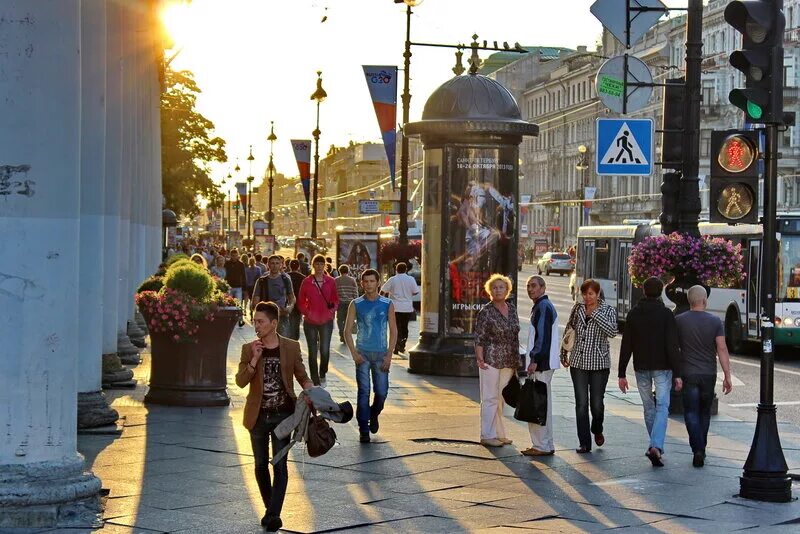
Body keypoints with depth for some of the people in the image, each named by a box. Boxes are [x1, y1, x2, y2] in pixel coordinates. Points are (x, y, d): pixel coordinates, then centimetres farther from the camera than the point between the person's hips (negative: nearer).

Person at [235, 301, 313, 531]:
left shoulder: (291, 347, -3)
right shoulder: (249, 349, -1)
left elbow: (302, 377, 6)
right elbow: (240, 381, -9)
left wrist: (310, 391, -15)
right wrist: (255, 359, -19)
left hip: (282, 415, -2)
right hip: (258, 416, 2)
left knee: (280, 465, -4)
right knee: (261, 465, 12)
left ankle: (274, 514, -3)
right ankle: (269, 509, 29)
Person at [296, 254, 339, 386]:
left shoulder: (330, 282, 2)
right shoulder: (306, 282, 0)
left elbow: (335, 299, 11)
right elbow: (301, 301, 6)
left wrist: (333, 310, -7)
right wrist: (306, 312, -9)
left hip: (326, 321, 0)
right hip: (310, 321, 0)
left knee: (325, 350, -9)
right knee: (312, 352, 4)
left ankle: (322, 373, 20)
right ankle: (315, 382, 13)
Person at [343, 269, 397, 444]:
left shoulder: (387, 305, 2)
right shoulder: (356, 304, 1)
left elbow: (393, 331, 4)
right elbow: (347, 330, 2)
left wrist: (389, 355, -5)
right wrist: (354, 353, -9)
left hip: (381, 354, 1)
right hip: (362, 353, -1)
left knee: (382, 392, 2)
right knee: (363, 392, -5)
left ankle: (374, 415, 32)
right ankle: (363, 430, 0)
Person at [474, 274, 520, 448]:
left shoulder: (512, 309, 10)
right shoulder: (486, 312, -8)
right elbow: (479, 338, -10)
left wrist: (516, 359, 16)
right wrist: (480, 359, -17)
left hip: (508, 362, 6)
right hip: (491, 360, -6)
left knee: (501, 398, 13)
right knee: (490, 398, -3)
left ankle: (499, 433, 21)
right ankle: (487, 436, 3)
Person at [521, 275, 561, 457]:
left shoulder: (543, 307, -12)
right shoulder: (542, 306, 21)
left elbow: (543, 336, -20)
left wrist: (535, 360, -22)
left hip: (541, 363, -11)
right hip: (544, 363, 11)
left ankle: (541, 446, -7)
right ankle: (547, 445, 19)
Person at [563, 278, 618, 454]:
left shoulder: (608, 311, -2)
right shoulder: (578, 308, 6)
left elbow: (612, 331, -19)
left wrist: (595, 314, -19)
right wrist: (563, 353, 15)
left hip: (599, 363, -2)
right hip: (578, 362, 2)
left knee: (597, 403, 3)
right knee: (581, 403, -2)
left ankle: (597, 430, 34)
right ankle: (584, 443, 4)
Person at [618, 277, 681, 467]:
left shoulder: (633, 314, 3)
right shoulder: (666, 314, -7)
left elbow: (626, 346, 2)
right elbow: (672, 346, -12)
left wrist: (622, 374, 6)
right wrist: (677, 374, -10)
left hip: (641, 368, 3)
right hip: (662, 367, -3)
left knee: (648, 407, 17)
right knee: (662, 407, -5)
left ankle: (655, 445, 25)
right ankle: (656, 446, -22)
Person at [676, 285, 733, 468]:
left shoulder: (679, 321, -3)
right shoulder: (715, 322, -2)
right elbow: (722, 349, -7)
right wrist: (727, 376, -4)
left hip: (688, 374, -2)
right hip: (709, 375, 2)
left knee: (691, 413, 0)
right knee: (705, 413, 16)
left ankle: (697, 450, -15)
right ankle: (701, 449, 25)